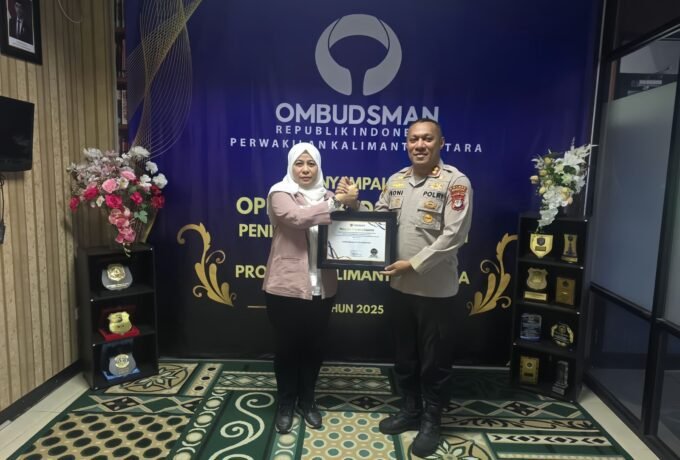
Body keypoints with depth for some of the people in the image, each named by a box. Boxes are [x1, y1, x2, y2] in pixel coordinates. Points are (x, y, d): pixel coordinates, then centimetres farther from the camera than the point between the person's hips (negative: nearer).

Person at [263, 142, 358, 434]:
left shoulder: (326, 196, 9)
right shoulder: (280, 193, -5)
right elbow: (298, 217, -25)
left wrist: (350, 205, -15)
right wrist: (338, 202, -29)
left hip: (321, 287, 4)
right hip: (286, 286, -4)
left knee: (314, 346, 15)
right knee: (287, 347, 11)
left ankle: (306, 400, 36)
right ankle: (285, 403, 32)